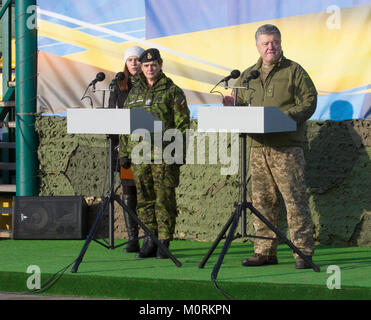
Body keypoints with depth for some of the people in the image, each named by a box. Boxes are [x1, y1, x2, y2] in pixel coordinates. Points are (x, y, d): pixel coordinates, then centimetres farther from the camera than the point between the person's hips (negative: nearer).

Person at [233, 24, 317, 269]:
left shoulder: (294, 71, 2)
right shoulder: (248, 75, 18)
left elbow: (309, 102, -4)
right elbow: (239, 103, 22)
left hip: (287, 147, -5)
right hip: (259, 146, 5)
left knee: (295, 198, -8)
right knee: (262, 200, 6)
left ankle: (303, 252, -7)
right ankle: (265, 251, 12)